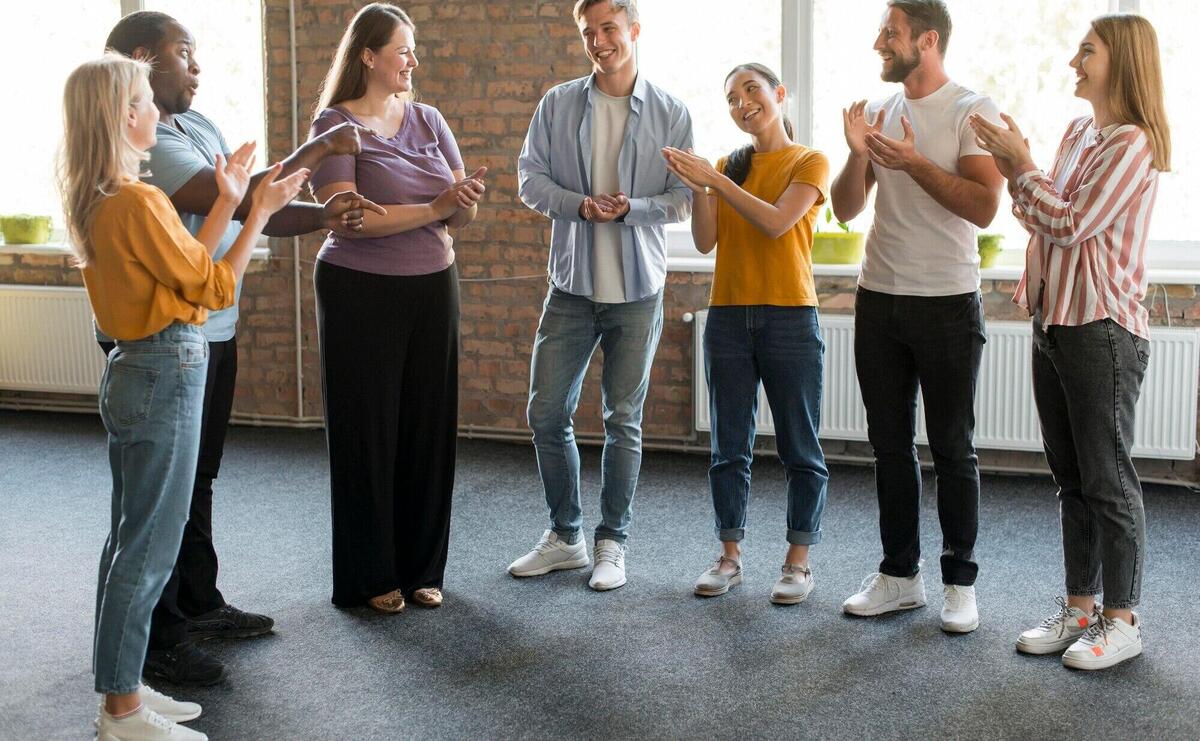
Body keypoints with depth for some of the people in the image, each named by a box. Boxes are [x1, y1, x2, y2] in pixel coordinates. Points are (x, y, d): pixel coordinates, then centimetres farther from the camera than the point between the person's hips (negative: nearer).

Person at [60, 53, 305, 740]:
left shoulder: (98, 202, 9)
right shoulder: (138, 202, -20)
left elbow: (185, 263, 12)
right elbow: (215, 287, -14)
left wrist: (228, 201, 13)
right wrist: (259, 212, -7)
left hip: (136, 372, 10)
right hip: (167, 375, -10)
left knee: (131, 540, 16)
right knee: (149, 547, -2)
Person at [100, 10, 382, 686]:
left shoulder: (200, 127, 11)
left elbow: (255, 212, 7)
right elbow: (239, 200, -26)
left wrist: (324, 217, -10)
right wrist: (319, 149, -18)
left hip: (213, 330, 9)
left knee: (198, 478, 20)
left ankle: (200, 604, 35)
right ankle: (159, 637, 14)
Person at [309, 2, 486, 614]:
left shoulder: (427, 120, 8)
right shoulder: (336, 125, -7)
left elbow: (459, 213, 4)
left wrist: (467, 202, -20)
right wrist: (434, 208, -23)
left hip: (433, 289, 5)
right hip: (361, 294, -4)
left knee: (429, 429, 7)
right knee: (368, 434, 3)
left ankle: (421, 568, 20)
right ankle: (368, 577, 15)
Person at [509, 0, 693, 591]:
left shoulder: (670, 114, -2)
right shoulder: (558, 104, 2)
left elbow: (684, 199, -2)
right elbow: (530, 179, 1)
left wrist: (630, 208, -19)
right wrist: (581, 205, -17)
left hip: (637, 288, -2)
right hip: (572, 283, 2)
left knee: (623, 421, 6)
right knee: (547, 413, 3)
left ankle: (612, 542, 20)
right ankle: (564, 537, 21)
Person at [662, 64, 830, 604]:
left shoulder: (809, 164, 0)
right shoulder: (729, 166, 12)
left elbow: (777, 222, -17)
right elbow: (706, 241, 1)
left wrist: (715, 180, -20)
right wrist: (697, 187, -14)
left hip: (790, 318, -4)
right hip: (728, 317, 4)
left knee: (799, 449, 3)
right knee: (729, 448, 8)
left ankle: (798, 561, 12)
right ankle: (729, 556, 17)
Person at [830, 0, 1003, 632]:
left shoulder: (973, 111, -6)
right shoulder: (878, 113, 10)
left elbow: (984, 208, -16)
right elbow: (846, 209, 8)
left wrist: (913, 162, -19)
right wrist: (858, 153, -9)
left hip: (947, 303, -5)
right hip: (878, 301, 5)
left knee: (953, 449, 3)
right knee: (890, 444, 10)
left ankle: (960, 582, 13)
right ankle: (900, 575, 20)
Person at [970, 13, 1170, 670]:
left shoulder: (1132, 143, -14)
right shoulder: (1079, 132, 13)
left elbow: (1070, 223, -19)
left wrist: (1021, 165, -9)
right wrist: (1014, 170, 3)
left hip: (1102, 328, -9)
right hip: (1054, 321, 9)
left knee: (1106, 479, 0)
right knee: (1071, 476, 14)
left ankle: (1122, 622, 11)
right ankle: (1079, 608, 24)